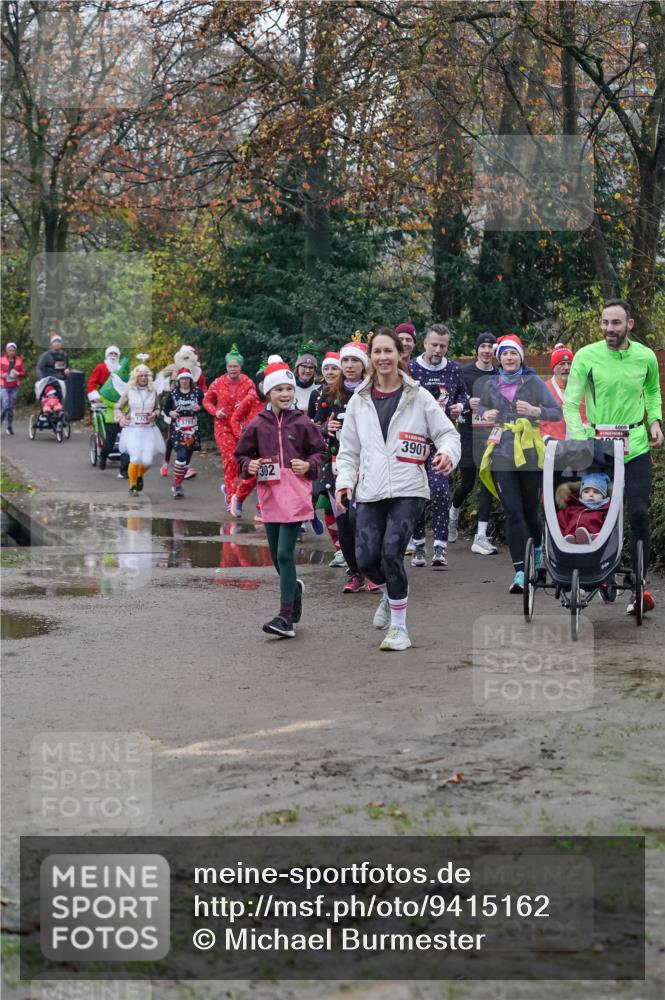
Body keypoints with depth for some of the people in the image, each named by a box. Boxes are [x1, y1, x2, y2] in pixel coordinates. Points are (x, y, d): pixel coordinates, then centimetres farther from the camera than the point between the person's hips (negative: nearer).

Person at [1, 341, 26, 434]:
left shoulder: (19, 361, 5)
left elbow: (23, 373, 6)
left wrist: (18, 374, -15)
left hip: (14, 387, 2)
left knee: (11, 407, 5)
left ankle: (10, 427, 16)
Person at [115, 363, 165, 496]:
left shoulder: (153, 392, 5)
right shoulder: (129, 392, 1)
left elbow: (158, 408, 19)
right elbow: (118, 408, 10)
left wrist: (155, 414, -2)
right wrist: (121, 419, -7)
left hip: (149, 430, 2)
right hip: (133, 430, -2)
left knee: (147, 460, -7)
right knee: (135, 459, -15)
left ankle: (139, 476, 30)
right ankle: (132, 486, 8)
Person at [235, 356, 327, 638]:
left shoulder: (302, 422, -2)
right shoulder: (258, 424, 4)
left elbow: (320, 450, 9)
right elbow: (241, 454, 13)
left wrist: (309, 465, -10)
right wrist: (249, 465, -7)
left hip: (295, 496, -4)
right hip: (269, 496, 4)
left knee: (285, 554, -12)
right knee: (277, 556, 13)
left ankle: (286, 617, -11)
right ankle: (294, 587, 44)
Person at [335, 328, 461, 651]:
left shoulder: (418, 397, 3)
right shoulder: (359, 401, 11)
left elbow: (447, 432, 6)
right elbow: (349, 450, 16)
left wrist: (447, 453, -16)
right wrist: (344, 482, 0)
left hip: (408, 490, -3)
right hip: (370, 492, 3)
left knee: (391, 551, -18)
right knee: (366, 558, -7)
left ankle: (399, 627, -2)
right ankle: (389, 594, 30)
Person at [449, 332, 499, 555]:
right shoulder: (465, 373, 1)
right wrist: (467, 404, -20)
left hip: (491, 435, 2)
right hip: (469, 434, -2)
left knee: (488, 482, -4)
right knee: (467, 483, 2)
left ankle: (481, 537, -2)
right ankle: (453, 515, 35)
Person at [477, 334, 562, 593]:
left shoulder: (533, 382, -1)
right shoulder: (491, 384, 7)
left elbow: (557, 413, -3)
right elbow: (481, 407, 26)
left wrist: (535, 411, -21)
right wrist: (486, 414, 3)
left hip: (530, 453, -1)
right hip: (502, 454, 1)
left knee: (530, 510, 9)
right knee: (513, 512, -8)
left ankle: (538, 547, 41)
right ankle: (520, 572, -9)